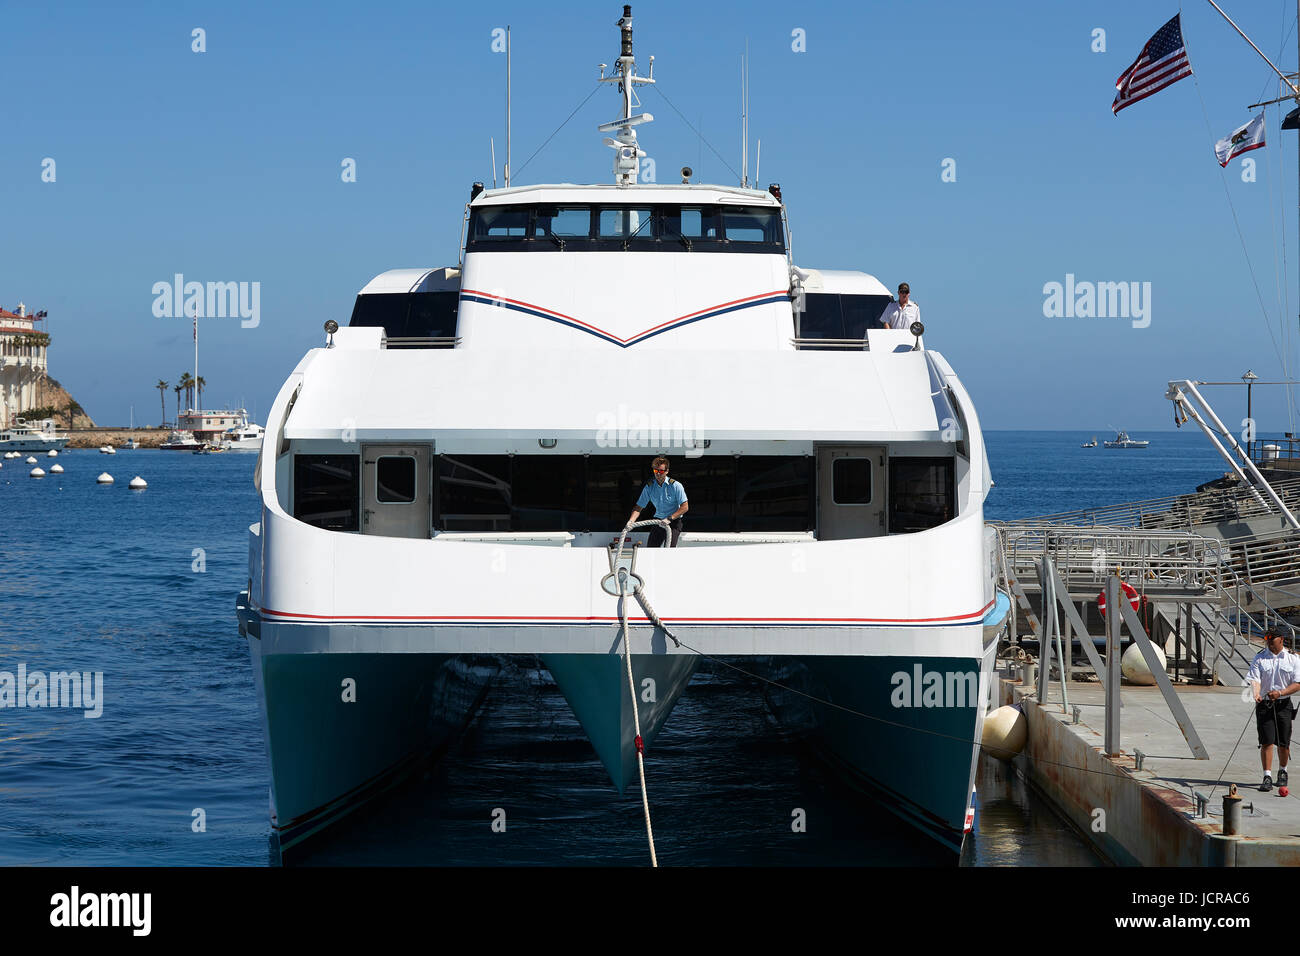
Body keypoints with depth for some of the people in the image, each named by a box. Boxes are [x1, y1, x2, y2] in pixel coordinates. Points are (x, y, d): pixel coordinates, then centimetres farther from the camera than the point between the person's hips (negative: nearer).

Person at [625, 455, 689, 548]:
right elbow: (638, 507, 3)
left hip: (673, 521, -4)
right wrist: (631, 521, -15)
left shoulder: (675, 485, -10)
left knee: (669, 549, -21)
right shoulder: (649, 487, 1)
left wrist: (670, 518, -21)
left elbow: (685, 507, -11)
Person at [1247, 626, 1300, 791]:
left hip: (1284, 705, 0)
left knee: (1284, 743, 7)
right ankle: (1267, 777, -8)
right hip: (1264, 704, 0)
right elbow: (1255, 679, -8)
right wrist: (1256, 693, -30)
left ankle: (1282, 772, 29)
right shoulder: (1259, 658, 3)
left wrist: (1280, 693, -19)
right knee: (1266, 742, -8)